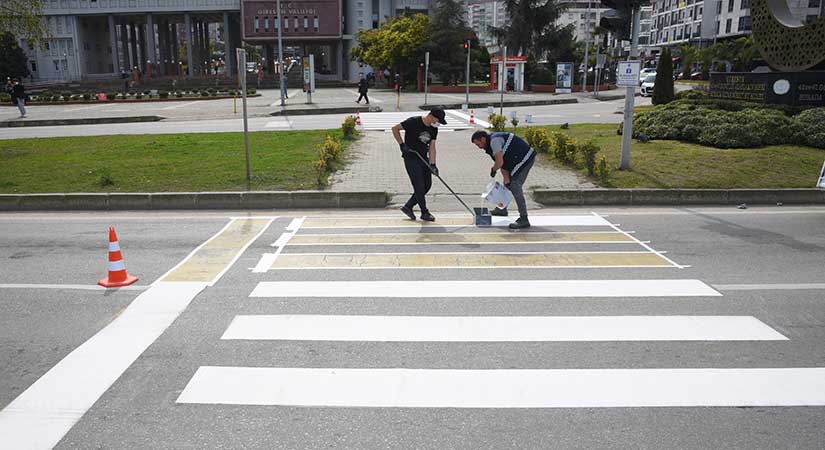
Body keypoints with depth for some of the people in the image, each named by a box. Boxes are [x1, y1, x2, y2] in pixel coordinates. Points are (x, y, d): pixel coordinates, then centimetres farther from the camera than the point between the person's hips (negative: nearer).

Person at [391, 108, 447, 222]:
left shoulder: (434, 129, 3)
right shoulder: (413, 122, -17)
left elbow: (432, 147, 2)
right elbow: (395, 129, -11)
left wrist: (432, 164, -8)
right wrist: (402, 144, -16)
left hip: (423, 158, 8)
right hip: (411, 158, -7)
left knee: (427, 184, 7)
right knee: (419, 186, -7)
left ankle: (408, 207, 19)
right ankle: (424, 213, 7)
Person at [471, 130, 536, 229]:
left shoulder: (494, 141, -18)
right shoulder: (491, 145, 14)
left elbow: (500, 162, -27)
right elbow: (504, 165, 9)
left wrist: (493, 170, -6)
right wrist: (506, 180, -2)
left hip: (525, 158, -11)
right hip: (521, 160, 11)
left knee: (515, 186, -14)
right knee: (508, 184, 22)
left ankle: (523, 219, -16)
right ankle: (502, 209, 40)